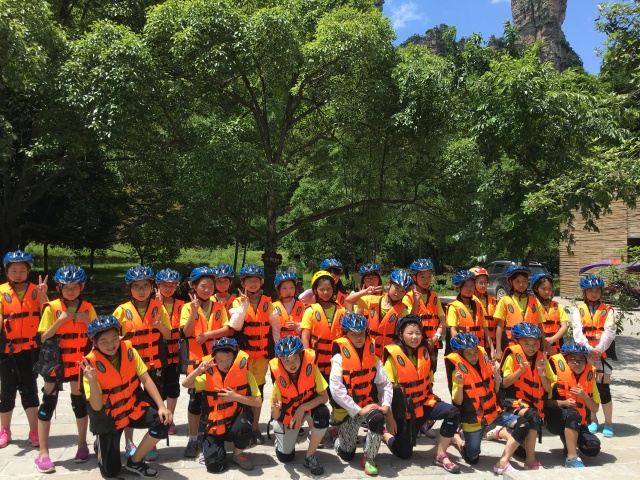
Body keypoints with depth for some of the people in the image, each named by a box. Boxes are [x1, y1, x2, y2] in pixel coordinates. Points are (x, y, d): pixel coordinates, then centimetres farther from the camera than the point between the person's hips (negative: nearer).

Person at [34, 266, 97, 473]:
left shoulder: (87, 308, 1)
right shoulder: (51, 308, -7)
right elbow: (43, 338, -9)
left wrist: (88, 321, -12)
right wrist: (60, 321, -20)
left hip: (79, 362, 3)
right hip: (56, 362, -2)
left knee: (80, 401, 11)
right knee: (48, 403, -1)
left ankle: (82, 445, 25)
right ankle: (43, 453, 8)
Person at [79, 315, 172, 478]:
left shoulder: (128, 350, -13)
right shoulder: (91, 364, -22)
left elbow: (146, 380, -10)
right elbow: (96, 407, -24)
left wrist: (161, 406, -20)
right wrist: (92, 381, -41)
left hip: (134, 408, 3)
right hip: (109, 418, -3)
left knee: (163, 421, -23)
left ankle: (134, 461, 0)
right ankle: (101, 444, 32)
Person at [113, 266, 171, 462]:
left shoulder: (158, 308, -3)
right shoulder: (122, 310, -6)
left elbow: (168, 336, -2)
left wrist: (159, 325, -20)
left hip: (154, 364, 1)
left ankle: (151, 443, 22)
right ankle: (129, 443, 25)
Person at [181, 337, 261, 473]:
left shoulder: (245, 375, -8)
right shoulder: (210, 377, -2)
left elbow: (258, 402, -11)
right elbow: (185, 384, -7)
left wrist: (236, 397, -23)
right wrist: (199, 370, -23)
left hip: (235, 423, -1)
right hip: (215, 427, 1)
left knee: (244, 424, -36)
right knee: (214, 465, -17)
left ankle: (238, 454, -4)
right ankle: (209, 446, 20)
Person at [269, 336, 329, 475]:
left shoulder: (310, 368, -28)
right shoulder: (279, 377, -28)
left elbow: (324, 397, -23)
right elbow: (275, 416, -22)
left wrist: (302, 408, -33)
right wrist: (276, 408, -46)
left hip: (309, 406, 0)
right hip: (287, 413, 0)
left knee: (323, 413, -33)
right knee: (285, 457, 1)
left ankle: (309, 457, -12)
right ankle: (280, 437, 37)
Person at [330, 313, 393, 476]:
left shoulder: (373, 358, 1)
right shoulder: (339, 359, -13)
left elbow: (385, 383, 0)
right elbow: (336, 391, -20)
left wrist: (385, 405, -16)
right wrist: (359, 410, -21)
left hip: (369, 405, 2)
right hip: (347, 410, -2)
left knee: (378, 419, -32)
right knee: (347, 455, 1)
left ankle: (368, 458, -9)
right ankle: (339, 439, 38)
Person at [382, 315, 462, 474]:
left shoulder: (424, 353, -1)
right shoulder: (394, 358, -16)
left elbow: (428, 381, 11)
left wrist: (430, 406, 14)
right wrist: (390, 419, -16)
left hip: (424, 403, 5)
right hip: (404, 410, -4)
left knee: (453, 413, -20)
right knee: (404, 453, -2)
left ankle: (440, 455, -5)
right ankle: (386, 434, 30)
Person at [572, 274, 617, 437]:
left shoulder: (607, 310, 4)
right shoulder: (579, 309, 5)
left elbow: (609, 332, -7)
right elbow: (578, 332, -4)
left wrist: (599, 349, -19)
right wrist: (589, 349, -17)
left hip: (603, 354, -1)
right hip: (584, 354, 1)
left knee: (603, 388, -3)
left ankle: (608, 423, 10)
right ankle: (593, 421, 23)